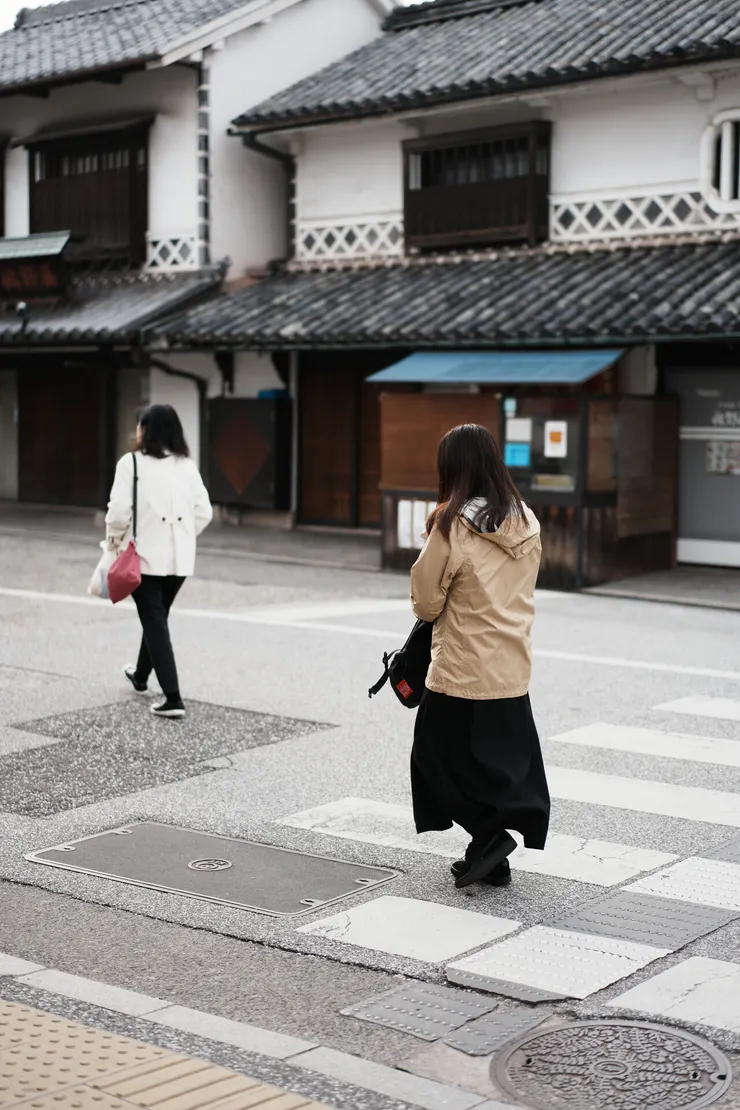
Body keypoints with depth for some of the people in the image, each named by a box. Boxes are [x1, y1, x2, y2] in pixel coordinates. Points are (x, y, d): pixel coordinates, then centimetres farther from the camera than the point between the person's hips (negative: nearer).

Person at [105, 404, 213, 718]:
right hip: (180, 558, 5)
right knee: (156, 617, 24)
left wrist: (115, 540, 2)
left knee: (155, 623, 0)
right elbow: (204, 512, 1)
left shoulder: (132, 464, -10)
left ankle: (173, 698, -8)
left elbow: (119, 510, -16)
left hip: (145, 556, -5)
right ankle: (141, 676, 45)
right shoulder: (187, 465, 3)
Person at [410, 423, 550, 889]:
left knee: (440, 759, 9)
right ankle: (493, 857, 19)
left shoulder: (452, 526, -15)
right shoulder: (528, 523, 2)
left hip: (462, 670, -6)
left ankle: (490, 835, -1)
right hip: (514, 668, 6)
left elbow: (426, 602, -8)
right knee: (505, 760, 15)